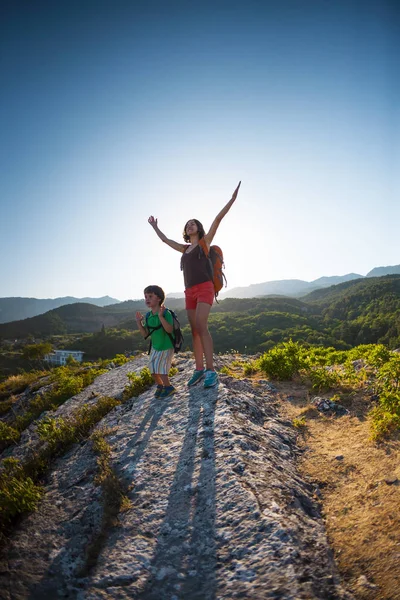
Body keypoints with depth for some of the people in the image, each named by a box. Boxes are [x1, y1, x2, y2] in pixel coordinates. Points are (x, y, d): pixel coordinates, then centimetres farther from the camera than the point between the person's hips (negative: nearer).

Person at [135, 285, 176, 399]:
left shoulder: (166, 313, -19)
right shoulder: (148, 316, 0)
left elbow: (169, 329, -31)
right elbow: (145, 334, 2)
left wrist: (161, 316, -39)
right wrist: (139, 322, -10)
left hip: (166, 347, -7)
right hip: (155, 347, 7)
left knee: (160, 368, -8)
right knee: (152, 369, 11)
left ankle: (168, 387, 12)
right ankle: (160, 385, 35)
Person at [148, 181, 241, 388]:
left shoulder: (205, 241, 8)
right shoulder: (185, 249, 23)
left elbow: (217, 219, 0)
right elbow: (165, 240, 36)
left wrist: (232, 199, -7)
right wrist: (155, 227, 48)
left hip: (205, 288, -7)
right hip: (190, 292, 7)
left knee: (201, 327, -22)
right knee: (194, 330, 2)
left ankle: (211, 371, -25)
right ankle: (199, 369, 5)